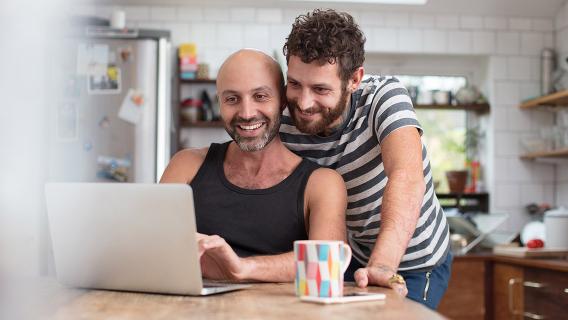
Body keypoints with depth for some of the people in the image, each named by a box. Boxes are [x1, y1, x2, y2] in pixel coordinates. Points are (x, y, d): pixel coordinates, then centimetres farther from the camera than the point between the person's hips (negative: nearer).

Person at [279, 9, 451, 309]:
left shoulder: (384, 95, -26)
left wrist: (382, 265, -56)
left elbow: (407, 177, -42)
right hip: (355, 257, 4)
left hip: (415, 264, -3)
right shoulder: (285, 126, -16)